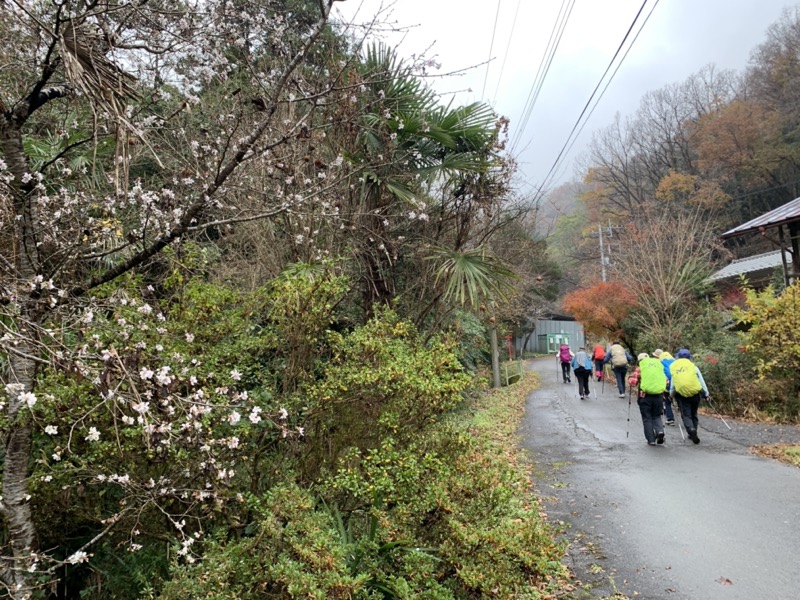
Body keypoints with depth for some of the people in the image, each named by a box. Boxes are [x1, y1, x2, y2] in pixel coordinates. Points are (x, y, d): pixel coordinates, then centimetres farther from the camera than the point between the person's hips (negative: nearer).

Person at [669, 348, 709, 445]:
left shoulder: (673, 367, 5)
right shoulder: (693, 366, 2)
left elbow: (672, 383, 8)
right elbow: (701, 381, 4)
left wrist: (671, 394, 20)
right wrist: (706, 393, 11)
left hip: (681, 394, -1)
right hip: (695, 393, 1)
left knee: (686, 415, 3)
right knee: (693, 414, 17)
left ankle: (691, 430, -23)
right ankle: (693, 434, 21)